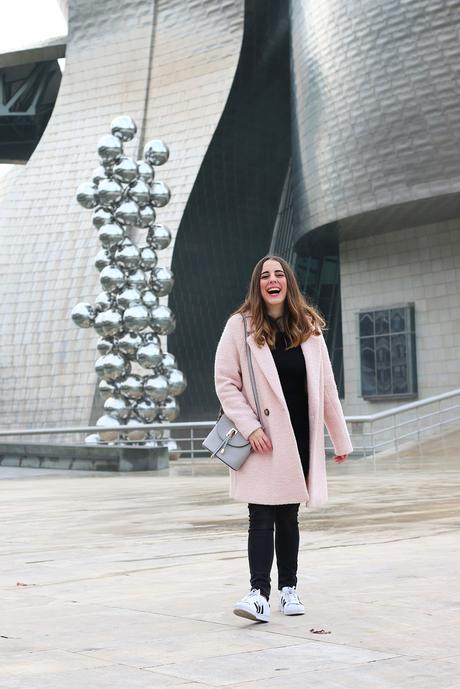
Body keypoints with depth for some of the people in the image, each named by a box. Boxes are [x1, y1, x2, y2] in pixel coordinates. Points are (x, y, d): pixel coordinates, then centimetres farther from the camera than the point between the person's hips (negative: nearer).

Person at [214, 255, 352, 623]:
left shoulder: (309, 327, 6)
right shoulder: (240, 325, -3)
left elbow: (326, 386, 9)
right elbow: (225, 382, -4)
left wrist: (341, 439, 11)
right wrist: (250, 427, -13)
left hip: (299, 437, 3)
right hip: (262, 439, -3)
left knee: (288, 516, 12)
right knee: (262, 517, -7)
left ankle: (288, 589, 21)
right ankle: (259, 593, -8)